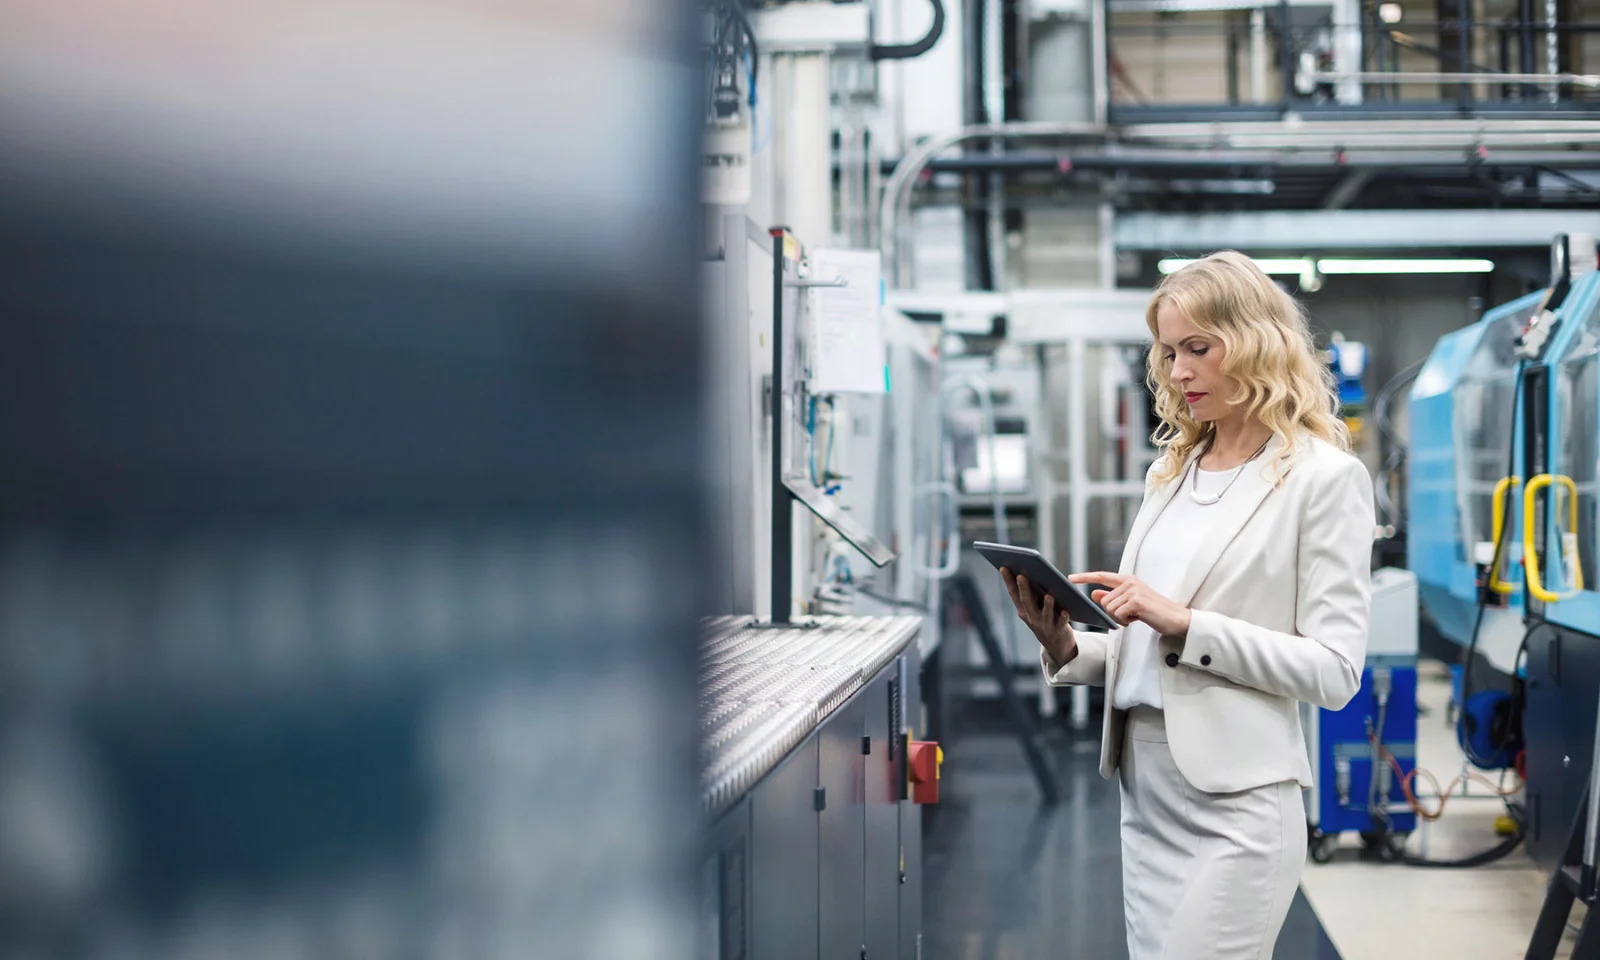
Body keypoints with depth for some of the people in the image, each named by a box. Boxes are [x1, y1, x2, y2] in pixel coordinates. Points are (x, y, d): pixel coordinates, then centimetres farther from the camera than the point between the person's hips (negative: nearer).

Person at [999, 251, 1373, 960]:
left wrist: (1184, 622, -18)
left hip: (1234, 804, -7)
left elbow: (1334, 669, -11)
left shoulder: (1325, 477, -5)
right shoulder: (1171, 471, 16)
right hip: (1143, 788, 7)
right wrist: (1065, 646, -1)